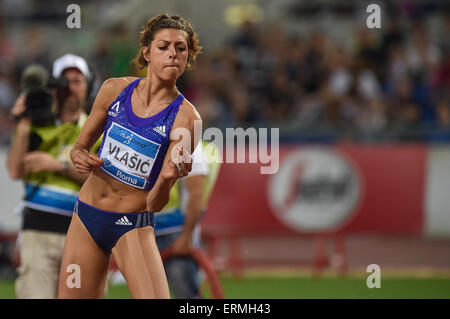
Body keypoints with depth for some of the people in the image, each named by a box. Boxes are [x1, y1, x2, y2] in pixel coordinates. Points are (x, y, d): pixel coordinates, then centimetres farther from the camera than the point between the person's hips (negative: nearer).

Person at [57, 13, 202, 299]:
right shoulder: (115, 90, 0)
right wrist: (79, 157, -7)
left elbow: (155, 204, -12)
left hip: (134, 226, -3)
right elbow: (80, 145, 15)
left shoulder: (186, 118, -11)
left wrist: (167, 178, -33)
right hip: (86, 218, 3)